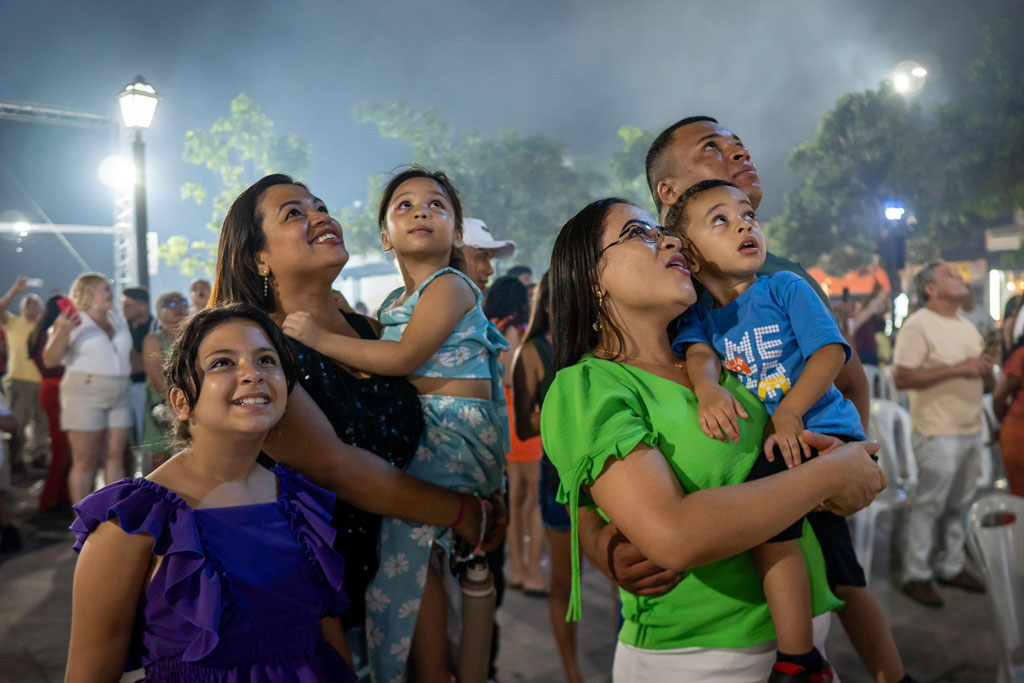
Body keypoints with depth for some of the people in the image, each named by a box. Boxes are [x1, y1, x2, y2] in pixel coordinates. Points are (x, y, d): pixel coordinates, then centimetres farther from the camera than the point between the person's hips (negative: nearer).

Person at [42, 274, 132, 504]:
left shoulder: (118, 321, 15)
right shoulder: (71, 323, -3)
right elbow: (50, 361, -12)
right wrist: (62, 332, -24)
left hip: (119, 398, 5)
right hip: (85, 395, -5)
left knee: (115, 457, 5)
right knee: (85, 461, -3)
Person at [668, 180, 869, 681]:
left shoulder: (785, 288, -1)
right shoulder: (698, 316, 9)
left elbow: (831, 351, -10)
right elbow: (699, 352, -10)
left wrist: (789, 410, -24)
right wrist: (707, 389, -33)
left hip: (822, 432, -5)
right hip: (764, 448, 5)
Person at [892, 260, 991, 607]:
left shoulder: (967, 326, 15)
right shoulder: (918, 325, -12)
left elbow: (984, 380, 21)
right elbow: (901, 378, -21)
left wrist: (986, 371, -3)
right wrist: (957, 369, -23)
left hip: (971, 431, 8)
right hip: (939, 434, -8)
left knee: (958, 504, 15)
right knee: (929, 506, 0)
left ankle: (950, 566, 30)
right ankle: (916, 575, 12)